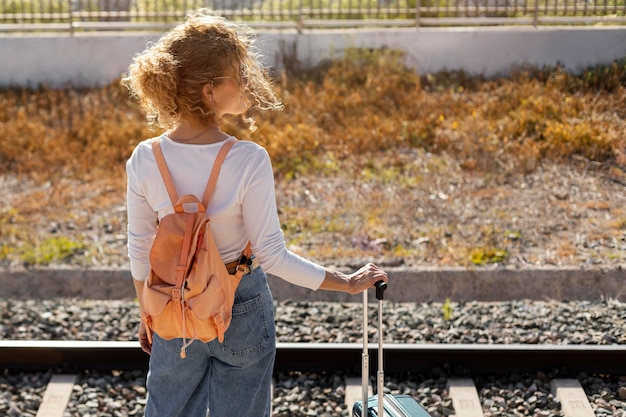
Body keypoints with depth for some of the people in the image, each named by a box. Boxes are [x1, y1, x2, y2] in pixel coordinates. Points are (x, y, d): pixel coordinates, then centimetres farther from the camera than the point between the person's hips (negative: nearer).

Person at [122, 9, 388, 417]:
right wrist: (348, 282, -9)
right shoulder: (249, 161, -25)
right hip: (242, 309, -2)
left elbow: (141, 249, -3)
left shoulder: (144, 160, -14)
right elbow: (273, 255, -20)